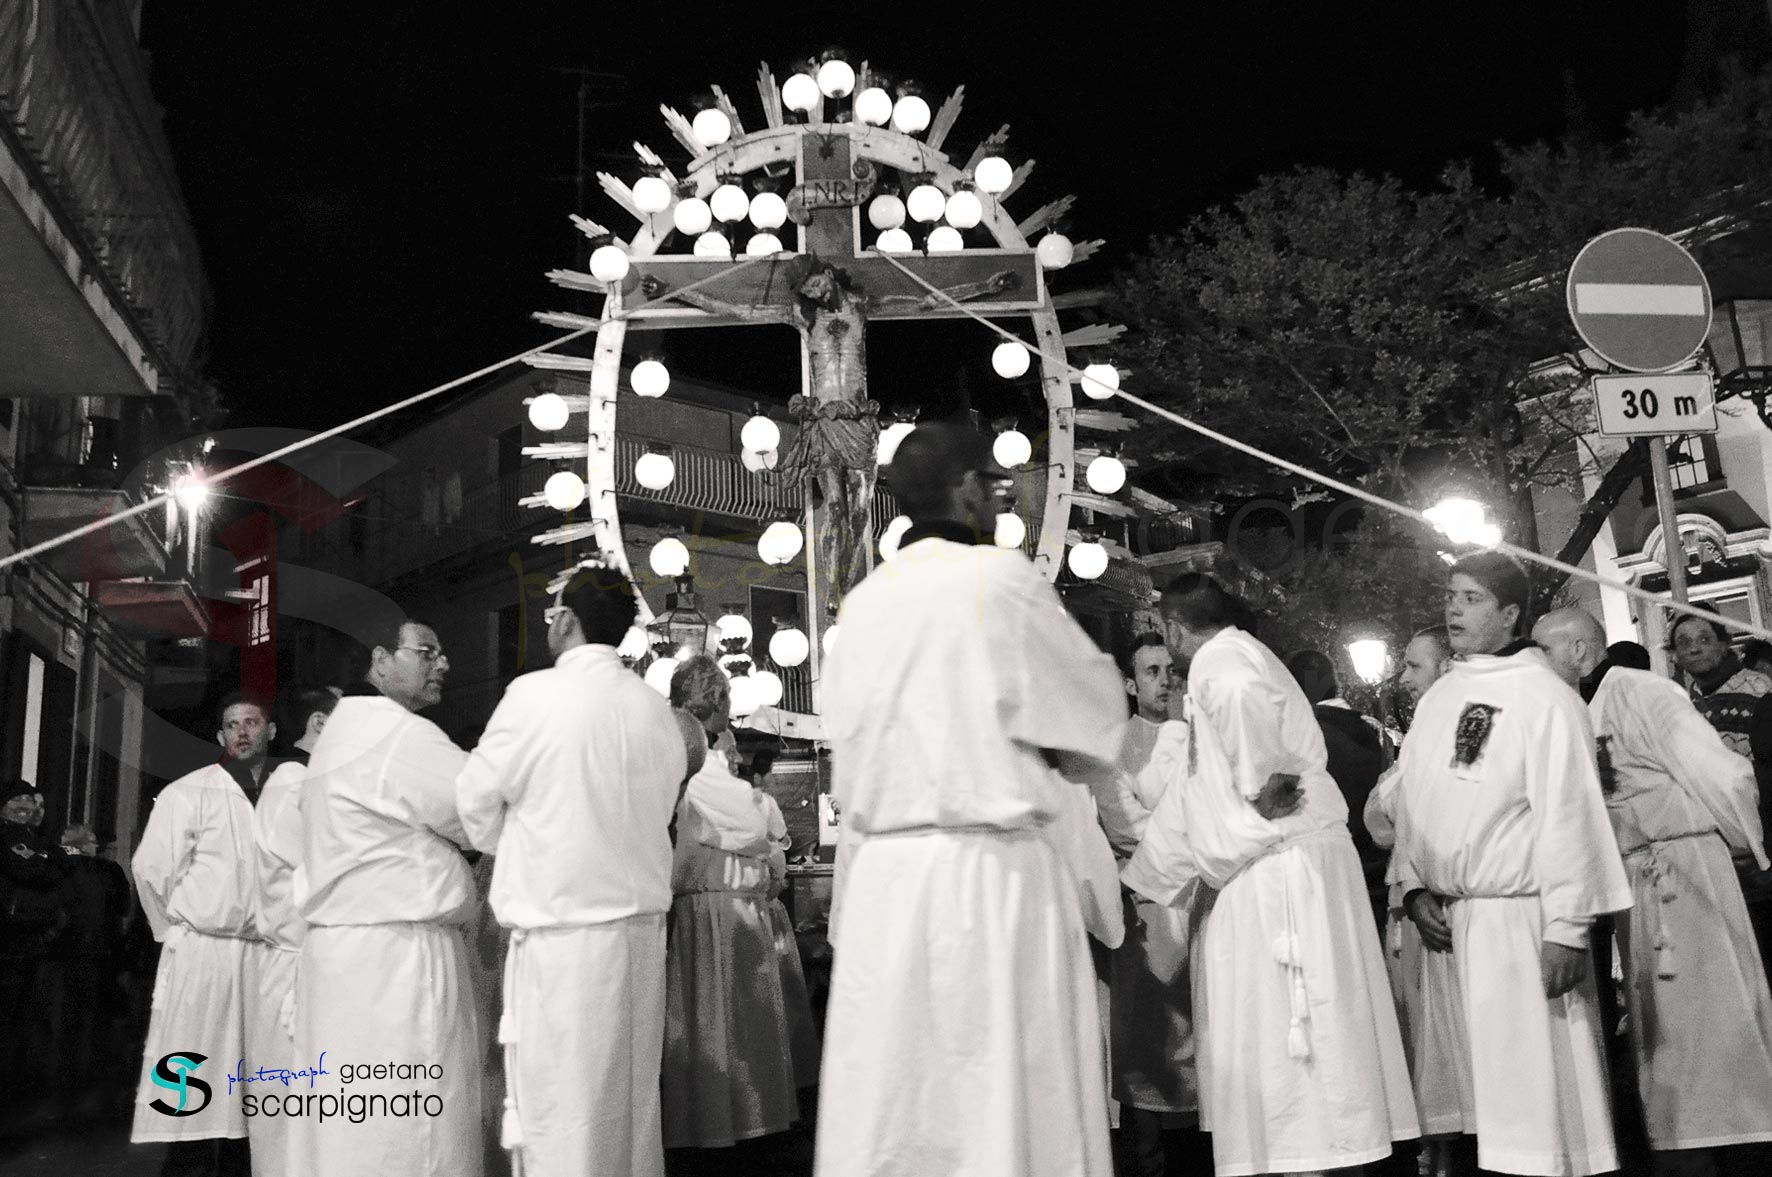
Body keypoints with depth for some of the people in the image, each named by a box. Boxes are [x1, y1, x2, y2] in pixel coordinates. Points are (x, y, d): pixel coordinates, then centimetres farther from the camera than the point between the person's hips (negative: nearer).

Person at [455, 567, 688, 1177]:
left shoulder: (534, 695, -8)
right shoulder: (656, 709, 8)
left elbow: (477, 807, -1)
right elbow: (655, 815, 12)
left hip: (563, 929, -6)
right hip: (643, 924, 6)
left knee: (562, 1114, -2)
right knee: (634, 1102, 12)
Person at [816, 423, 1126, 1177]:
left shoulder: (863, 601, 9)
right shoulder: (1001, 576, -5)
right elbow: (1096, 707, 3)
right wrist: (1059, 757, 22)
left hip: (883, 874, 5)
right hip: (991, 872, -5)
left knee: (888, 1115, 8)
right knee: (1005, 1105, 1)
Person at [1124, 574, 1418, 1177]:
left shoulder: (1221, 658, -6)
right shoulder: (1224, 664, 24)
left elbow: (1241, 695, -33)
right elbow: (1183, 807, 27)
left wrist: (1263, 783, -19)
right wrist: (1136, 882, 25)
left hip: (1285, 868, -10)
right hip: (1254, 880, 10)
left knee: (1292, 1042, -9)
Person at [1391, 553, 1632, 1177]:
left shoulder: (1543, 697, -7)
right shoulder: (1437, 700, 13)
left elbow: (1568, 815, -13)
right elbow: (1409, 805, 15)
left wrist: (1568, 929, -16)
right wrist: (1415, 887, 2)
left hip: (1519, 919, -6)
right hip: (1450, 920, 6)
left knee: (1537, 1076, -1)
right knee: (1482, 1080, 10)